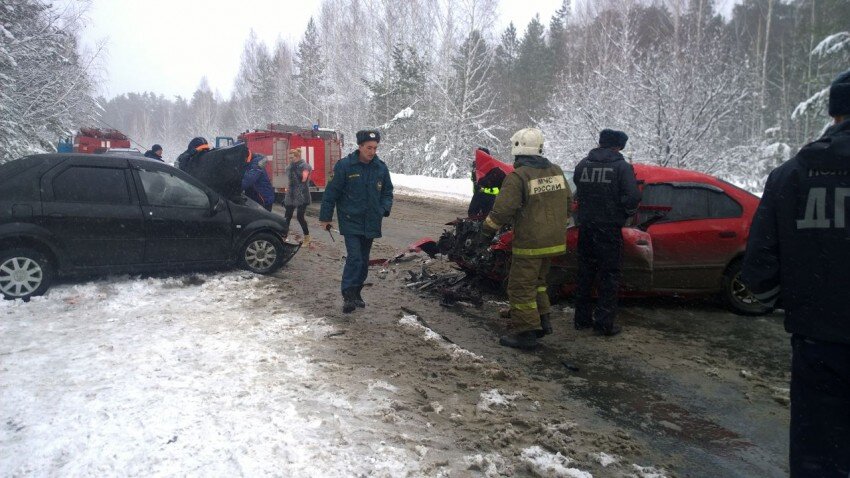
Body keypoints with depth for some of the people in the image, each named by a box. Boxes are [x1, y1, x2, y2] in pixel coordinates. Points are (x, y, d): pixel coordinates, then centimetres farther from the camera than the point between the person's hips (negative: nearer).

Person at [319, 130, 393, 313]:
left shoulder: (381, 167, 2)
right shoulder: (344, 165, -11)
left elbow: (387, 192, 13)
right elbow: (331, 193, -6)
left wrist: (385, 209, -5)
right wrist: (325, 217, -3)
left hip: (371, 223, 5)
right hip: (351, 222, -5)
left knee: (364, 261, 13)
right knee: (354, 258, -15)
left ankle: (356, 293, 28)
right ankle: (348, 296, -7)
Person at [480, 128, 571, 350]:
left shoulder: (517, 177, -17)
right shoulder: (556, 171, 6)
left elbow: (502, 210, -18)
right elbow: (567, 204, 15)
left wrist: (487, 231, -3)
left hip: (529, 244, -8)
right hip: (554, 240, 8)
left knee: (521, 287, 2)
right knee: (537, 281, 23)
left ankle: (525, 332, 5)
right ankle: (542, 321, 24)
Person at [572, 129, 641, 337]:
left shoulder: (583, 164, 4)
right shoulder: (622, 166, -9)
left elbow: (577, 193, 6)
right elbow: (633, 197, -16)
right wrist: (627, 213, 2)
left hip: (585, 226, 4)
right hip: (609, 228, -4)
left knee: (585, 273, 15)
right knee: (609, 276, 4)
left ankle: (582, 319, 22)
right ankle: (604, 323, 5)